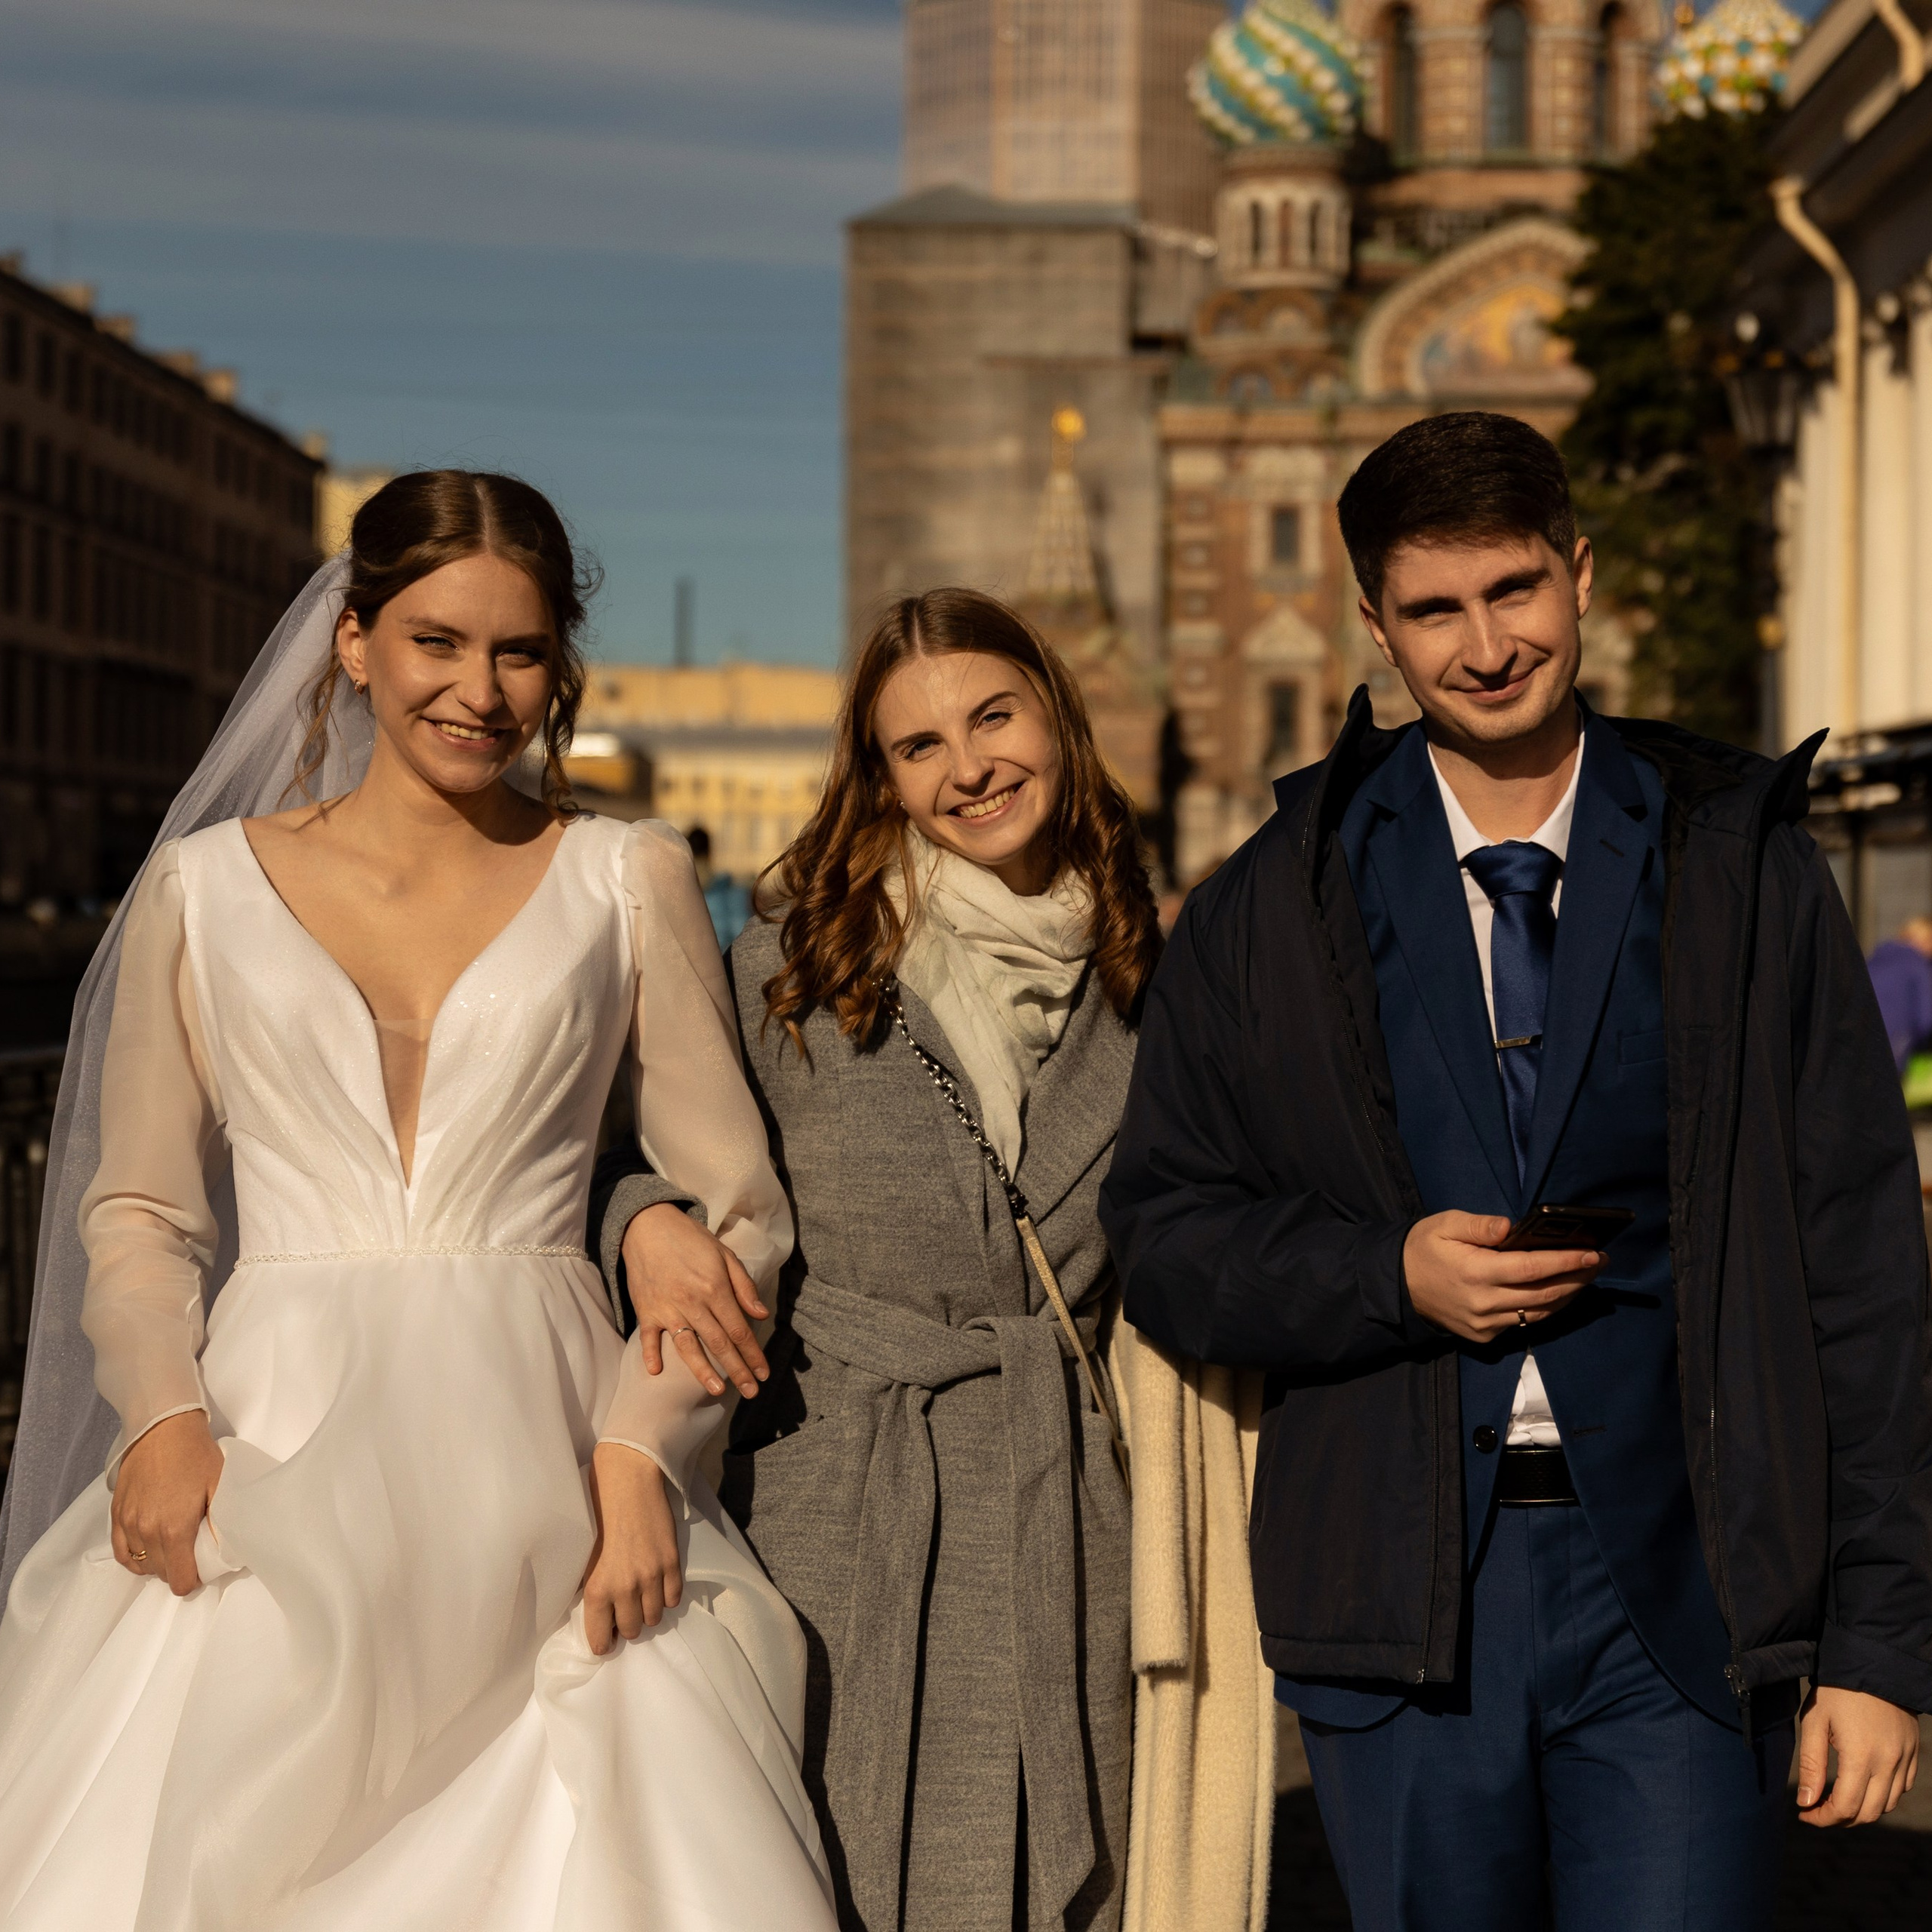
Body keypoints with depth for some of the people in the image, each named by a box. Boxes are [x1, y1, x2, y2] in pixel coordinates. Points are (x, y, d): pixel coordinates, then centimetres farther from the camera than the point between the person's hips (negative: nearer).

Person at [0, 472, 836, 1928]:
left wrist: (638, 1448, -8)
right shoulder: (205, 889, 10)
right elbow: (138, 1209, 12)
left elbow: (739, 1207, 6)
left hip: (538, 1468, 0)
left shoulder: (628, 883, 8)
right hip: (271, 1462, 1)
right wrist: (162, 1415, -7)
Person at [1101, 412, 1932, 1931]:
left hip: (1680, 1597, -1)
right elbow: (1163, 1235, 9)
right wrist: (1391, 1276, -11)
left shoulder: (1741, 871, 3)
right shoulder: (1281, 905, 6)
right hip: (1401, 1596, 1)